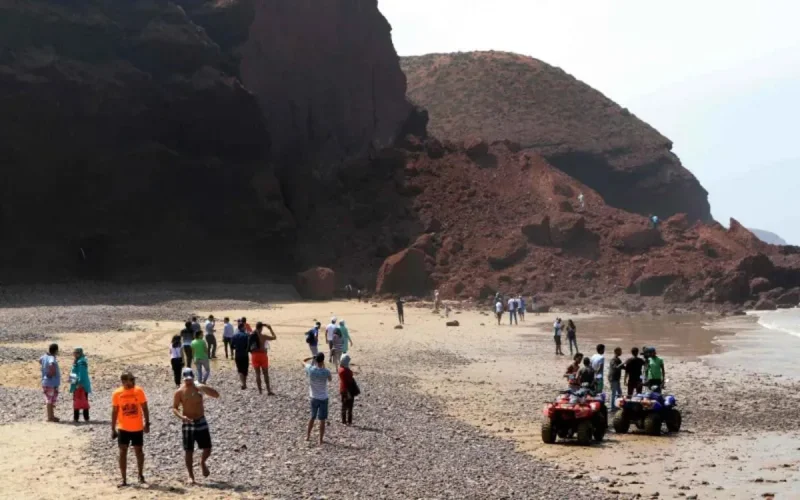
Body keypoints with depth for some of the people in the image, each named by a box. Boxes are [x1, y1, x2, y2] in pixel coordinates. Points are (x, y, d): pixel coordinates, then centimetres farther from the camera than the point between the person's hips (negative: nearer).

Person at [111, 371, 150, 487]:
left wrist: (147, 423, -3)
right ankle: (124, 479, 2)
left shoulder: (139, 391, -5)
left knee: (138, 451, 9)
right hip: (123, 428, 0)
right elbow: (114, 411, 3)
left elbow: (144, 408, 2)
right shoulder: (117, 393, -4)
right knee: (122, 452, -3)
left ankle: (141, 475, 27)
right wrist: (113, 429, 3)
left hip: (137, 428, 0)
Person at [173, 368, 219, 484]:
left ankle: (202, 463, 34)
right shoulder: (179, 392, -4)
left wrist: (204, 388, -21)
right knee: (189, 451, 0)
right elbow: (174, 408, -4)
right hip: (188, 423, -2)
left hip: (201, 422, 2)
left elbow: (216, 395, -5)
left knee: (207, 448, 3)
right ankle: (191, 476, 10)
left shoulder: (199, 388, 1)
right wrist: (181, 416, -24)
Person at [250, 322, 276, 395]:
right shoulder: (263, 336, -14)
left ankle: (260, 390, 9)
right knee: (265, 374, 3)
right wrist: (270, 329, 4)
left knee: (257, 374, 10)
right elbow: (274, 337, -5)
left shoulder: (251, 336, -2)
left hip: (254, 355, 4)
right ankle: (268, 391, 3)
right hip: (262, 355, -4)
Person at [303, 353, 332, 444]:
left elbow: (303, 362, 8)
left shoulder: (310, 369, -14)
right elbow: (330, 379, 3)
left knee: (312, 417, 23)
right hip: (323, 398, -3)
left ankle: (308, 436, 32)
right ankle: (321, 440, 12)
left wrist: (312, 358, 9)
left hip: (313, 397, 3)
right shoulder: (326, 372, -21)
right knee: (322, 420, 7)